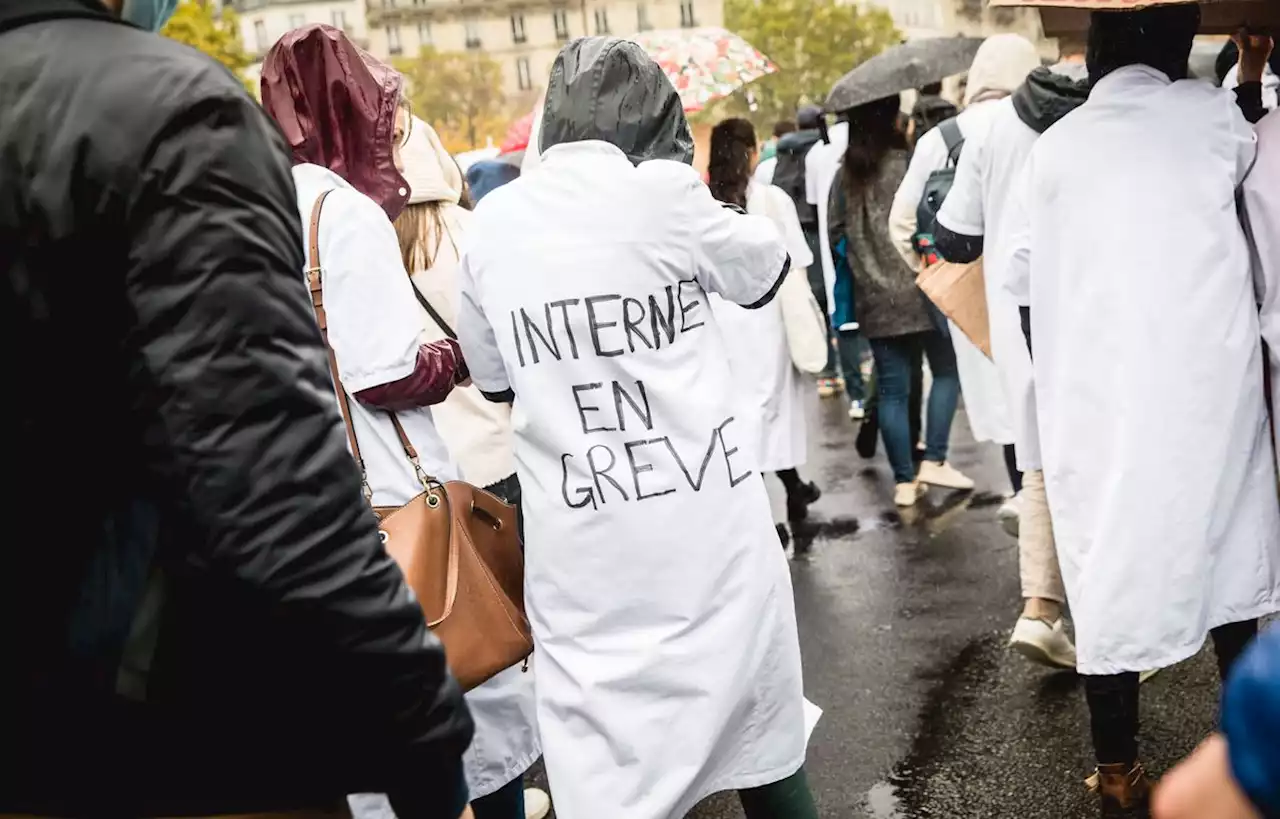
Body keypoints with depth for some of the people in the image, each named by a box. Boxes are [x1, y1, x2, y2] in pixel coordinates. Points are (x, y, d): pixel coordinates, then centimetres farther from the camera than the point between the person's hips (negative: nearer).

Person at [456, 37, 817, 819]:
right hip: (708, 534, -2)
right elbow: (767, 268, 10)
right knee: (761, 746, 18)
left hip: (580, 558, 2)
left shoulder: (491, 224, 1)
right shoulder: (665, 195, -9)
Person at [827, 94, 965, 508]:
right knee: (946, 370, 14)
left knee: (892, 389, 7)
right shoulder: (906, 165, -10)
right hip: (919, 290, -4)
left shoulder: (847, 176, 5)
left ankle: (904, 482, 10)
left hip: (875, 298, 4)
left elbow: (835, 233, 8)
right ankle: (933, 460, 6)